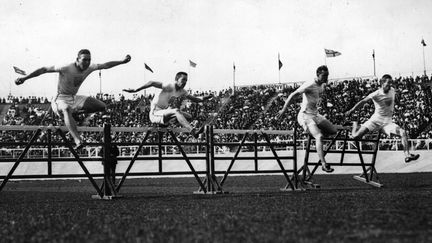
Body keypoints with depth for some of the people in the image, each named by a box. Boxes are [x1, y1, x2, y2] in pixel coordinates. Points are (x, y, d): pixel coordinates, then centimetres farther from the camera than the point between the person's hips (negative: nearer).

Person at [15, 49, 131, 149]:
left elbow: (105, 65, 10)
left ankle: (74, 112, 11)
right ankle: (78, 141, -60)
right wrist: (25, 78, -21)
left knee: (102, 106, -1)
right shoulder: (66, 69, -21)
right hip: (61, 99, -7)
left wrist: (122, 61, 13)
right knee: (67, 109, -44)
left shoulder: (89, 68, -3)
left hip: (74, 99, 7)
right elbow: (44, 69, -19)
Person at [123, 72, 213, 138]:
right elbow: (152, 83, -24)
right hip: (155, 114, -9)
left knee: (188, 116, -3)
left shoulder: (182, 92, 8)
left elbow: (195, 99, 11)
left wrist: (205, 98, -9)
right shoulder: (169, 87, -17)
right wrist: (135, 90, -27)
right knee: (176, 111, -34)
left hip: (164, 113, 9)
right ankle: (193, 131, -47)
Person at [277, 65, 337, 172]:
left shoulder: (322, 85, 8)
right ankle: (323, 164, -27)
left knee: (333, 131, 2)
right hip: (305, 116, -8)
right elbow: (293, 95, -17)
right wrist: (283, 109, -19)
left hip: (316, 115, 8)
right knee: (319, 137, -24)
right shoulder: (309, 85, -18)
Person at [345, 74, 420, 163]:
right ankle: (355, 125, 25)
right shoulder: (376, 94, -15)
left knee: (403, 133, -21)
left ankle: (407, 155, -17)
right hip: (376, 120, -3)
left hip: (388, 121, 3)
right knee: (355, 136, -12)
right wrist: (351, 111, -2)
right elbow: (363, 101, -6)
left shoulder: (392, 90, -1)